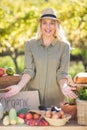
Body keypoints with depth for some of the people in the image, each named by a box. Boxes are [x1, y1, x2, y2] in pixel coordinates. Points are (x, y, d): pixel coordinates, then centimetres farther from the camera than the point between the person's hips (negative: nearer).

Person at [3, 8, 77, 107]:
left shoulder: (64, 46, -2)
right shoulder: (30, 45, 1)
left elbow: (62, 73, -4)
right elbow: (29, 70, -4)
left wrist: (63, 86, -24)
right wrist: (19, 86, -21)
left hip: (55, 96, -1)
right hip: (34, 95, 1)